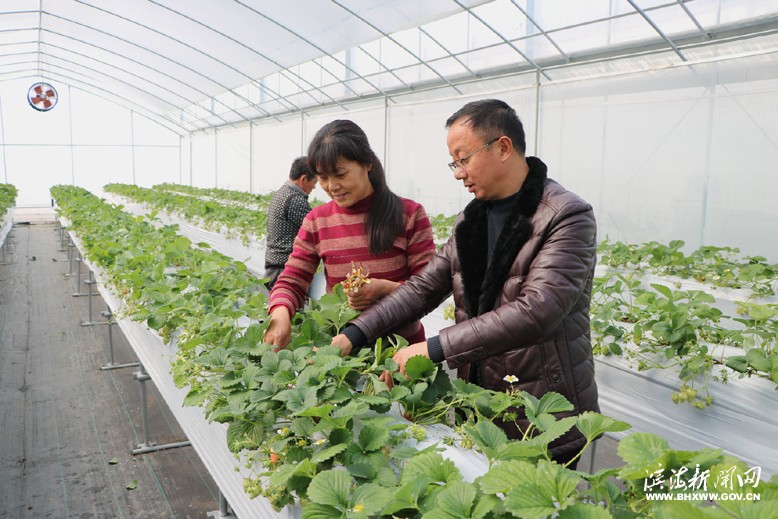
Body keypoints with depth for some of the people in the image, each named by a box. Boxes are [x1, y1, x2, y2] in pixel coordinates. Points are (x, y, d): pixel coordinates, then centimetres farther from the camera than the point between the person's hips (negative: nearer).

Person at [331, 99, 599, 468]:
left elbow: (536, 311, -26)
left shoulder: (568, 216, -16)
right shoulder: (469, 219, 7)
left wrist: (435, 348, -27)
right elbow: (424, 287, 5)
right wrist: (355, 334, -6)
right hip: (478, 408, 6)